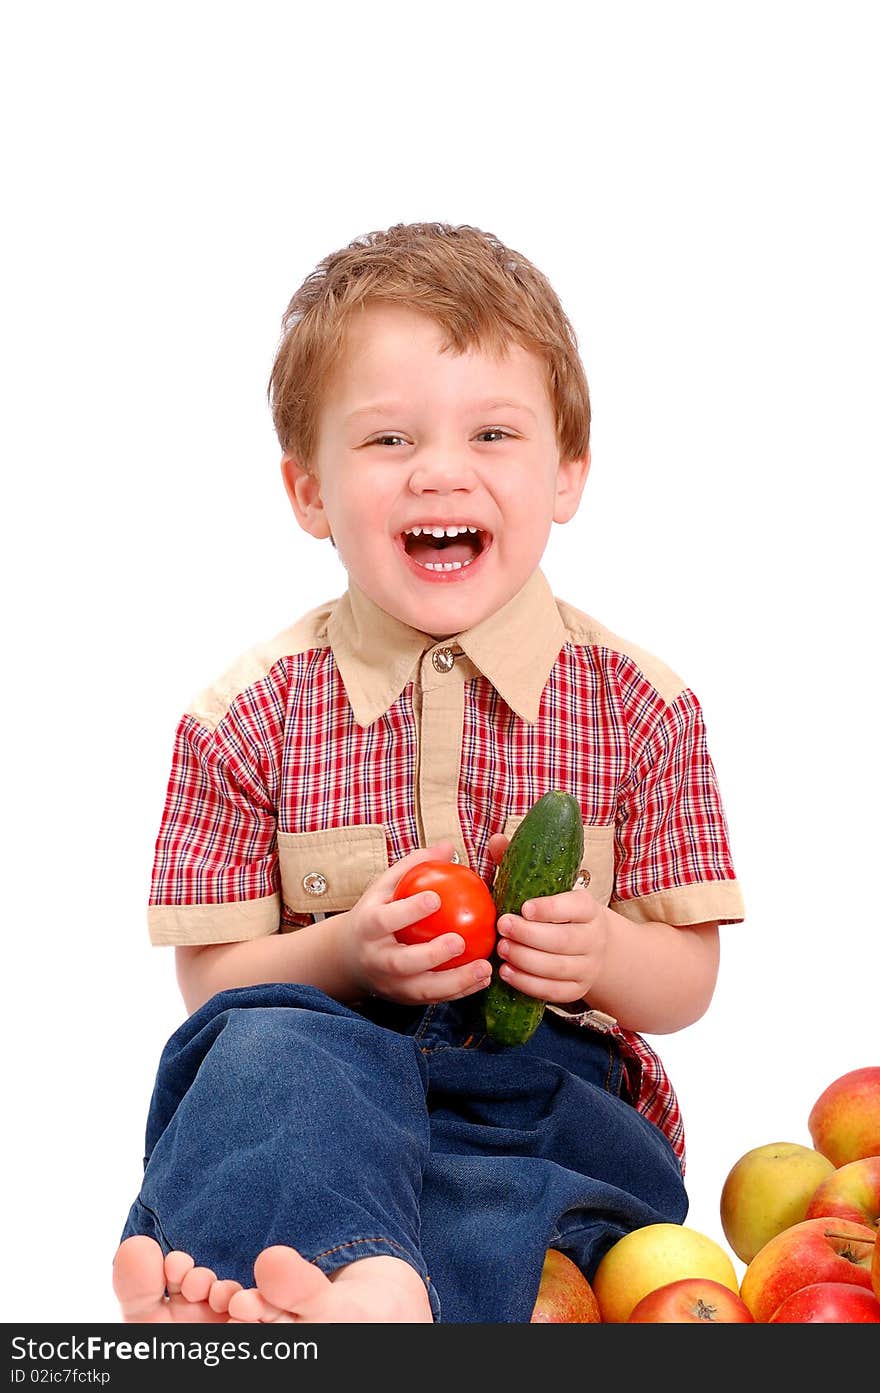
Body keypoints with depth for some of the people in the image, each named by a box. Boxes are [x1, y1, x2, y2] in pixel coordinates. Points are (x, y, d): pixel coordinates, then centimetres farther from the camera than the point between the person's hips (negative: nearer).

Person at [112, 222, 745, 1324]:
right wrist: (344, 952, -17)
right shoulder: (250, 717, 2)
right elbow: (211, 976, 4)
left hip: (552, 1081, 1)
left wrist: (603, 950, -16)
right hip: (328, 1059, 0)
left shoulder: (641, 707, 4)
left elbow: (688, 982, 8)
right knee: (264, 1040, -36)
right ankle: (369, 1288, -62)